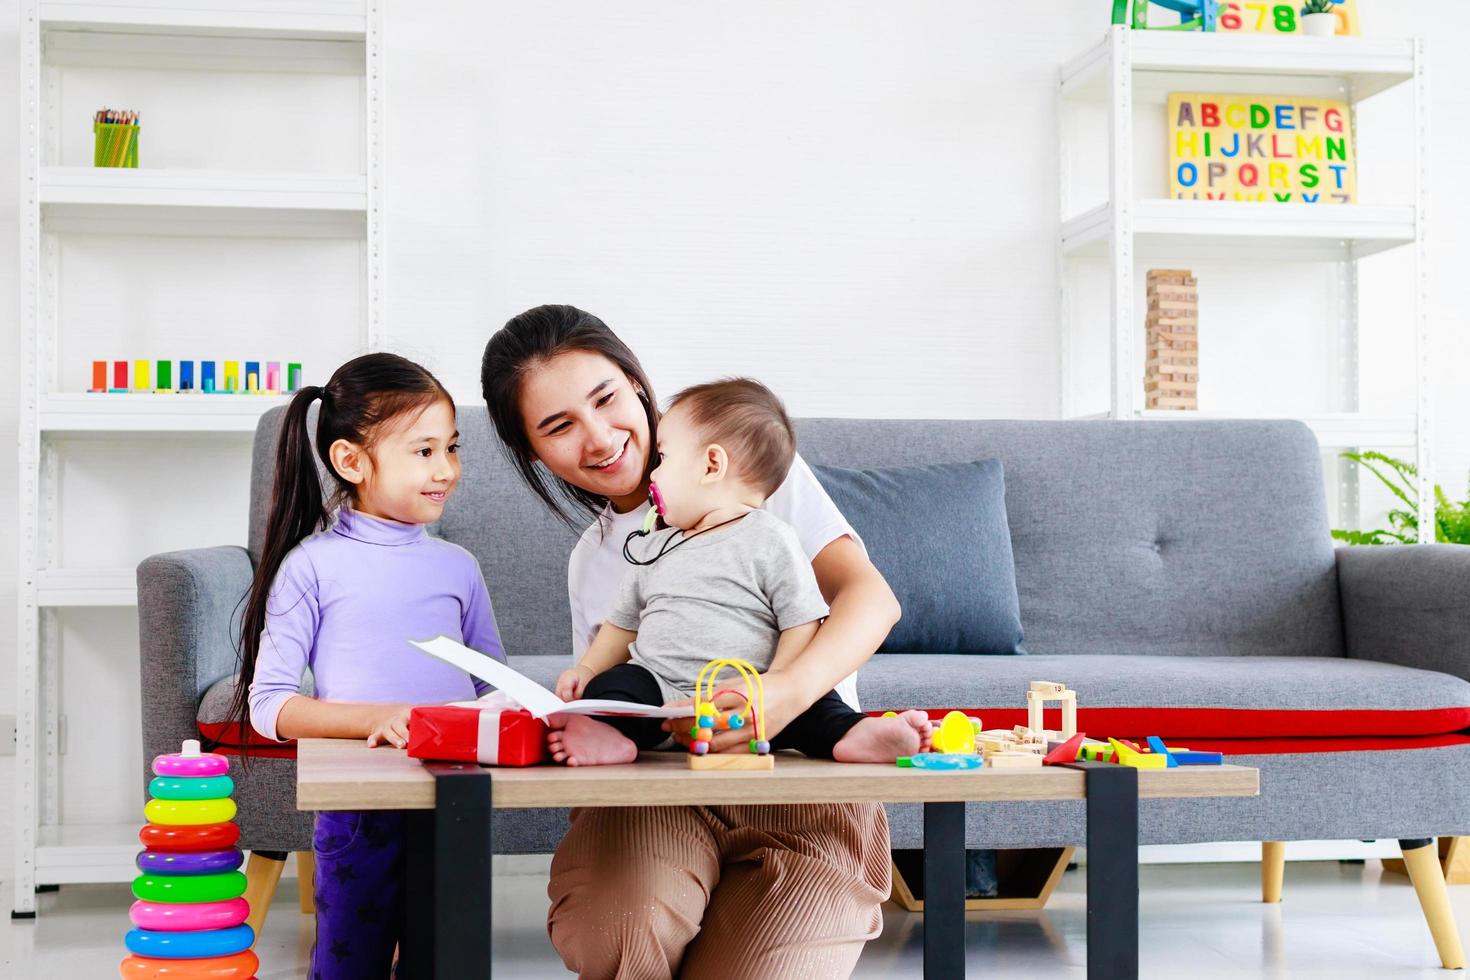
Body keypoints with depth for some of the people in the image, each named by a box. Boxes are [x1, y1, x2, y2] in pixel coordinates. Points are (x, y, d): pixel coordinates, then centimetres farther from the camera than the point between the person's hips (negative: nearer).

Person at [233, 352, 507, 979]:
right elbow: (267, 704, -7)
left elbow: (494, 686, 17)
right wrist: (373, 719, -21)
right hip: (360, 810, -4)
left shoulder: (459, 567, 10)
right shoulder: (313, 565, -3)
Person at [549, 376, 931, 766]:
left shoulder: (770, 540, 1)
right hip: (657, 690, 4)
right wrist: (587, 670, 11)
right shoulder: (650, 549, 20)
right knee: (610, 685, -23)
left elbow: (803, 624, -5)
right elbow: (623, 624, 28)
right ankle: (611, 735, -47)